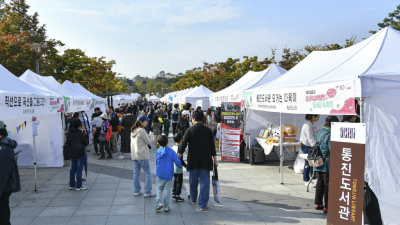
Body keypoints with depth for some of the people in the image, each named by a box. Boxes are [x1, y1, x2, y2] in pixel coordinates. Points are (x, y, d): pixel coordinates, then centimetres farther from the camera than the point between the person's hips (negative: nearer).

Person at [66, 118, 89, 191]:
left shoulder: (69, 133, 5)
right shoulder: (80, 133, -14)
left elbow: (67, 142, 15)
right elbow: (86, 142, -7)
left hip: (71, 154, 6)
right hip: (79, 154, -6)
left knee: (73, 169, 14)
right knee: (79, 170, -1)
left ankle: (72, 185, 20)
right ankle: (79, 186, 2)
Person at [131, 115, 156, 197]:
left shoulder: (133, 131, 11)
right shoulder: (142, 131, -16)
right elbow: (148, 142, -11)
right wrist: (149, 139, 10)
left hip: (134, 155, 8)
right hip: (142, 155, -8)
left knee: (136, 173, 12)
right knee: (148, 173, 1)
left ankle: (136, 191, 18)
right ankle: (148, 192, 3)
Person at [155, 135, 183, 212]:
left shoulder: (158, 151, -2)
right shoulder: (171, 151, -9)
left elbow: (156, 162, 10)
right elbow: (177, 161, -7)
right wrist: (180, 166, 14)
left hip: (160, 174, 1)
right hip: (169, 174, -1)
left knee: (159, 188, 14)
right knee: (167, 189, 7)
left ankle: (159, 202, -5)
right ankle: (166, 206, 10)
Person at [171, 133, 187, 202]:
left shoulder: (173, 147, 4)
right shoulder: (179, 148, -20)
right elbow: (180, 159, -22)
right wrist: (186, 166, -12)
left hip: (173, 168, 8)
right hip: (179, 169, -8)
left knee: (175, 181, 20)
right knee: (179, 182, 2)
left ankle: (174, 194, 28)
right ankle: (177, 196, 7)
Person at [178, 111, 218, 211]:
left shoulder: (190, 130, -5)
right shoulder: (208, 130, 1)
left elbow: (183, 145, -5)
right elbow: (212, 146, 3)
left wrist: (178, 157, 5)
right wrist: (215, 160, 10)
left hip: (193, 160, 0)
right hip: (205, 161, 0)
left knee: (193, 181, 17)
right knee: (204, 182, 4)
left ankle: (193, 199, 36)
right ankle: (203, 204, 5)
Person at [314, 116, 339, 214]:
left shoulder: (319, 133, 9)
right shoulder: (329, 135, -18)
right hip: (327, 165, -8)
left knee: (320, 184, 16)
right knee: (328, 185, -1)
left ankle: (318, 204, 24)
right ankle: (327, 207, 3)